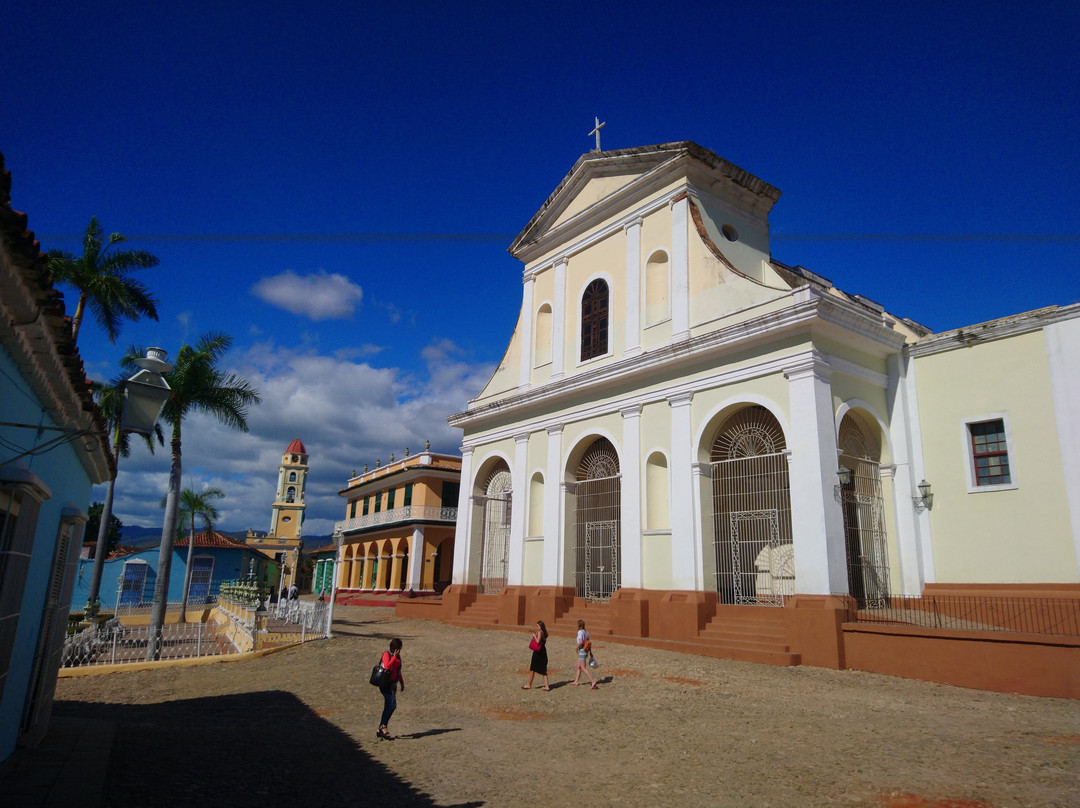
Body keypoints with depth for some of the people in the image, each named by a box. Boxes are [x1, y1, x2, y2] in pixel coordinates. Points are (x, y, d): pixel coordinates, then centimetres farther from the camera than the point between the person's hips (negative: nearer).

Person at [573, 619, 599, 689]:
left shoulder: (580, 632, -16)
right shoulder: (586, 632, 8)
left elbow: (580, 642, -28)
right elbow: (589, 643, 12)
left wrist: (577, 647, -9)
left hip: (581, 651, -9)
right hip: (586, 652, 9)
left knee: (583, 668, -6)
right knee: (579, 667, 18)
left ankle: (593, 681, -12)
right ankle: (576, 681, 26)